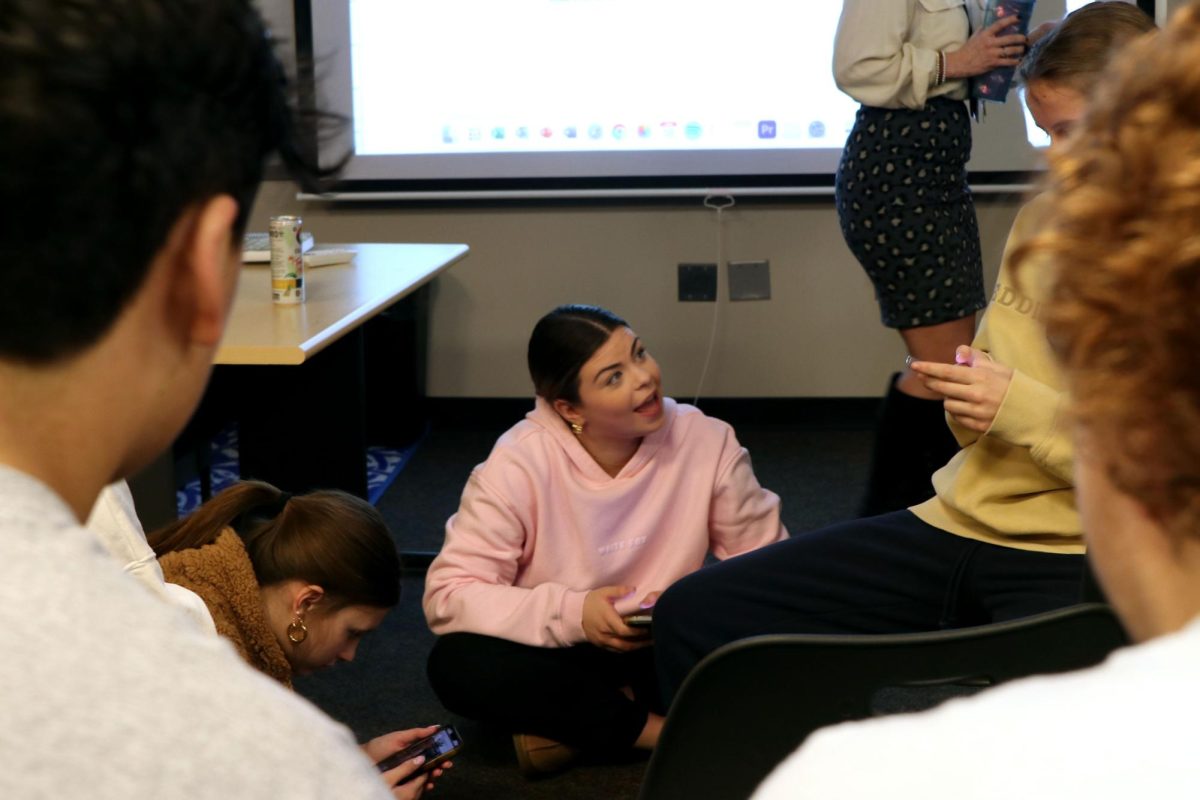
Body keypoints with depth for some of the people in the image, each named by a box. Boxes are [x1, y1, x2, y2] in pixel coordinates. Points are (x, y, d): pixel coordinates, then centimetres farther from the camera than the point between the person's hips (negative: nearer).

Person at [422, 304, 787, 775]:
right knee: (455, 665, -31)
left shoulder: (705, 440, -11)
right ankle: (667, 730, -19)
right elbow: (448, 595, -19)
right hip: (562, 658, -1)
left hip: (666, 652, 1)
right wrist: (571, 612, -31)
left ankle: (569, 721, -15)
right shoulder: (519, 464, -16)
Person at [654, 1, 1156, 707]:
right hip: (958, 523, 7)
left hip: (1075, 560, -7)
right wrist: (971, 389, 3)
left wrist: (1021, 409, -17)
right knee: (692, 616, -3)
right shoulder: (1042, 217, 14)